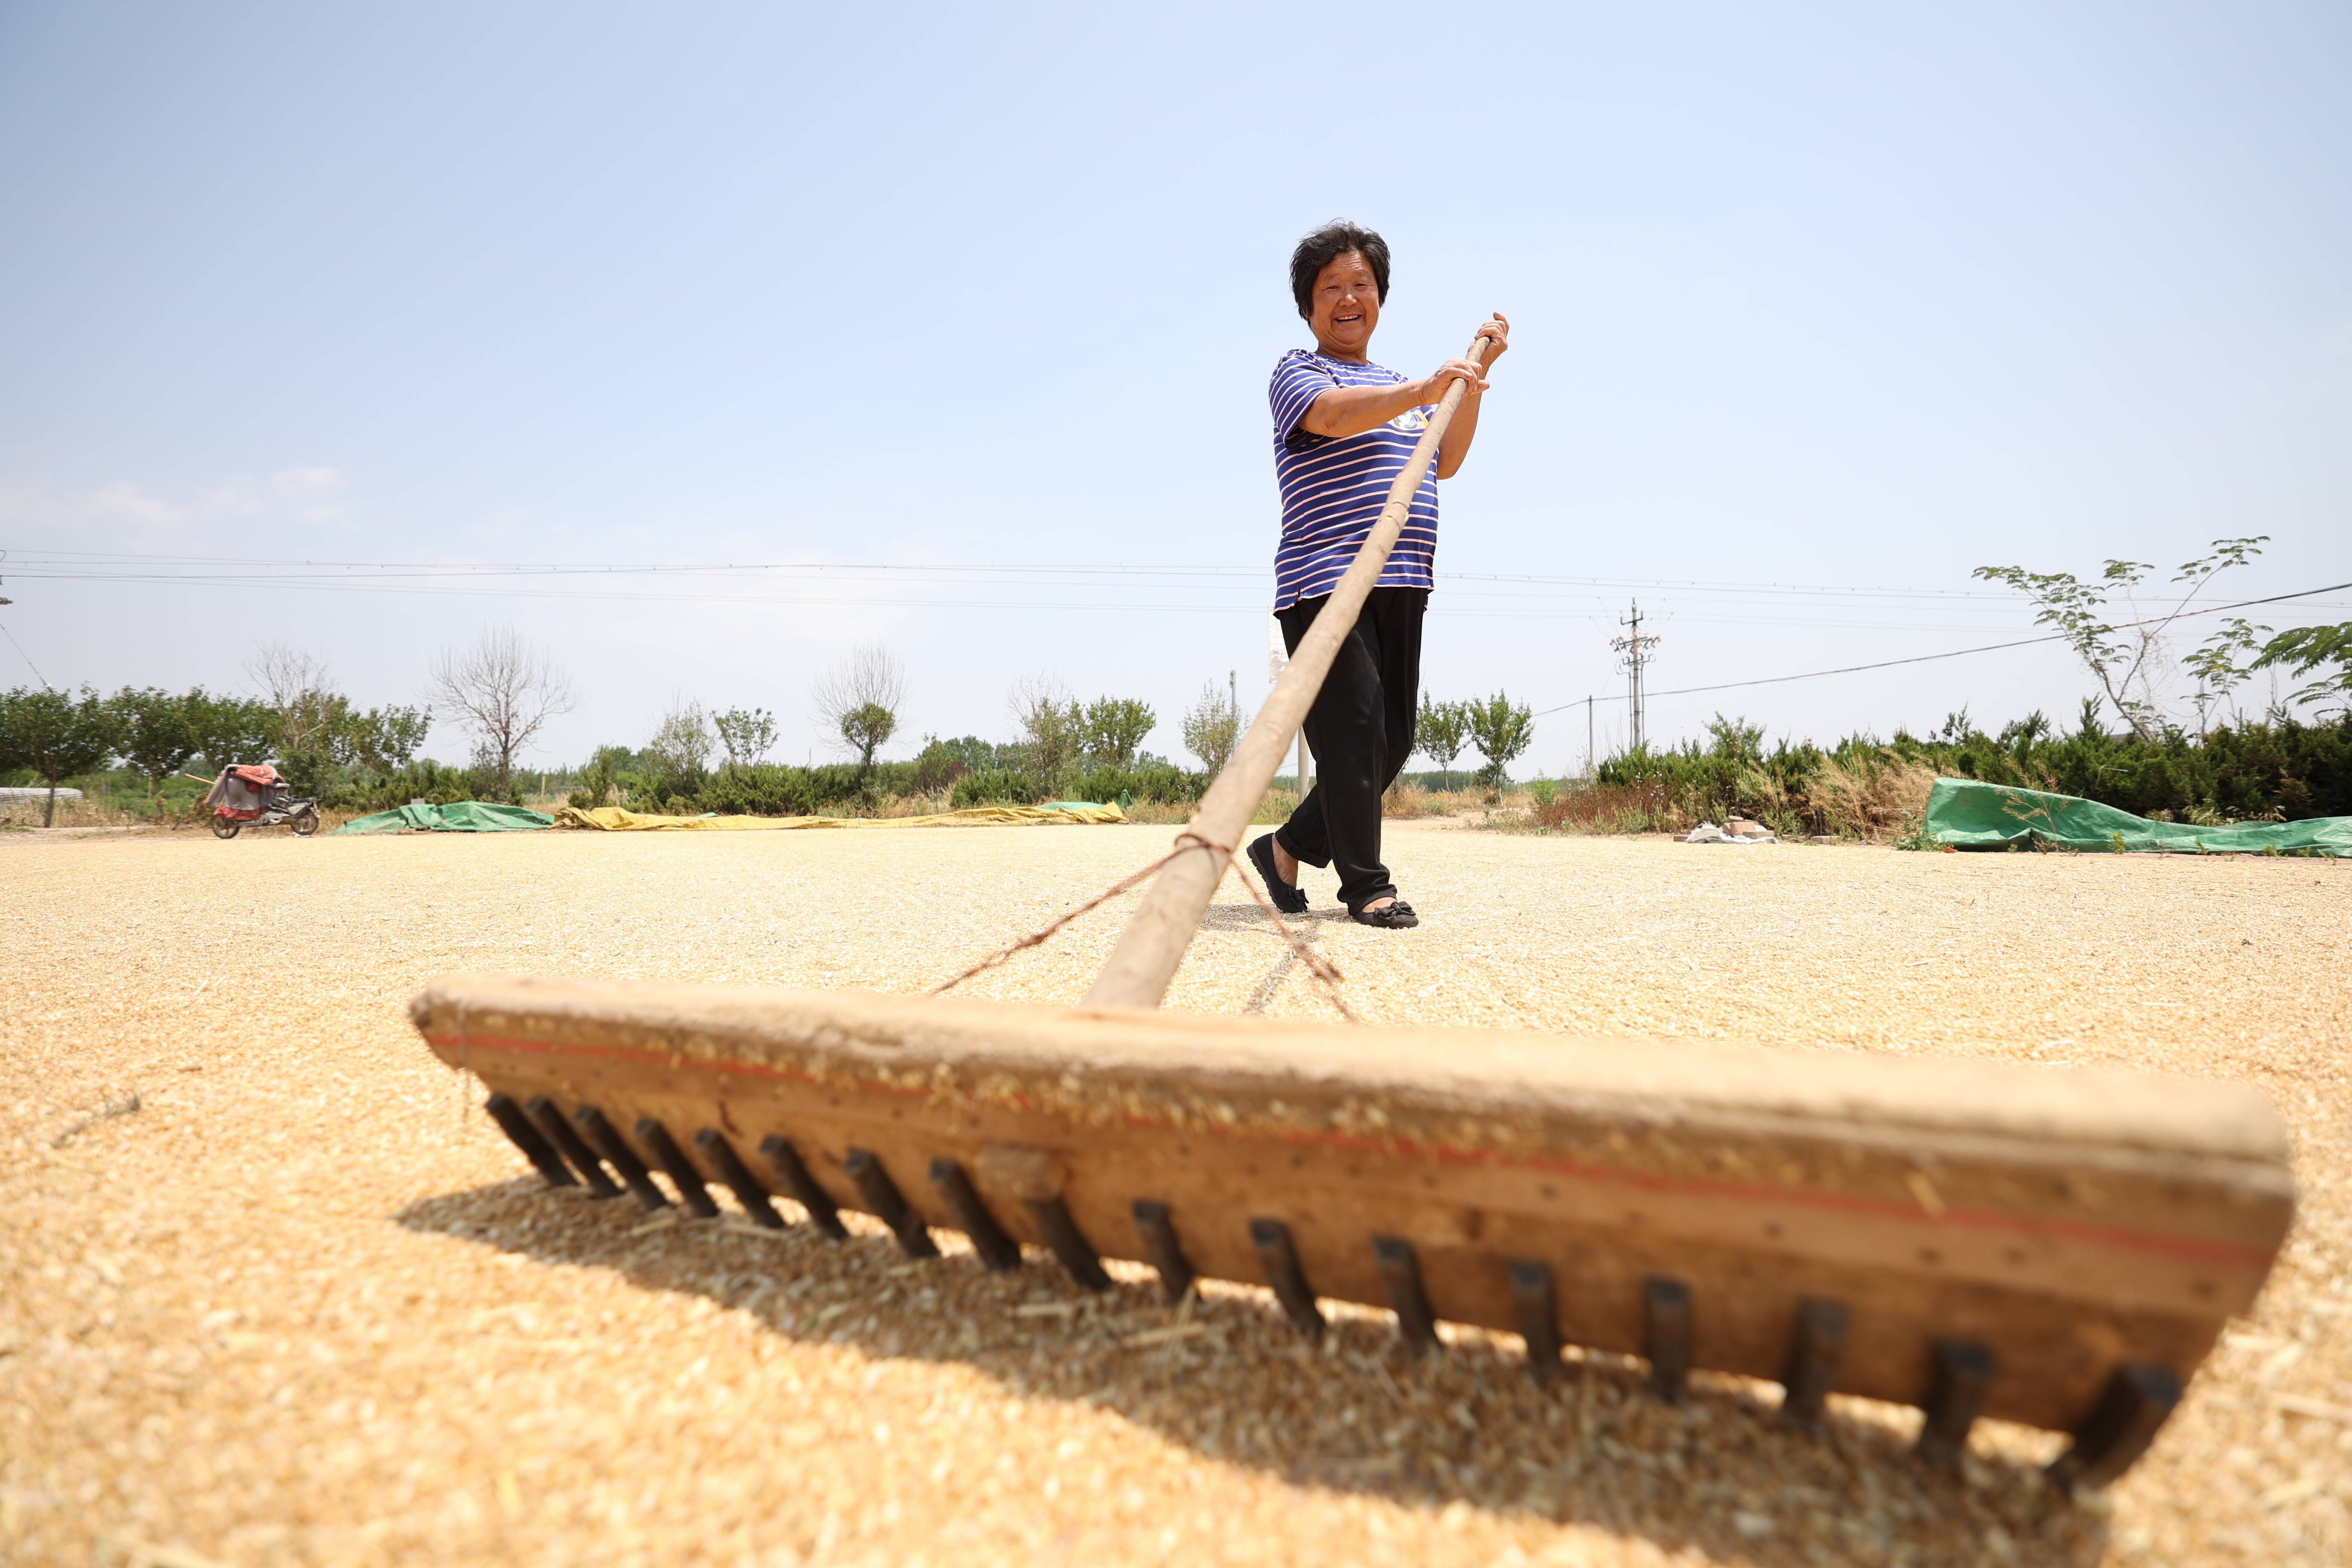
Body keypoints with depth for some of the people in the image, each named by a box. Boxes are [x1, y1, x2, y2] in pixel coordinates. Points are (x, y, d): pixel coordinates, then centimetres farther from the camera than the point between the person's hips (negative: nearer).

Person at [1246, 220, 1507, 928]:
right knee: (1353, 730, -14)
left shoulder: (1396, 386, 27)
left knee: (1393, 743, 6)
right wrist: (1423, 389, -37)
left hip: (1400, 587, 8)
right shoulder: (1299, 373, 2)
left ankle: (1289, 848, 18)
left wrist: (1475, 377, 19)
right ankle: (1366, 884, -5)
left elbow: (1443, 464, 27)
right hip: (1325, 581, -8)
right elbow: (1336, 415, -21)